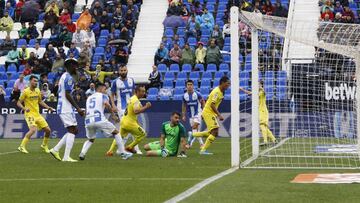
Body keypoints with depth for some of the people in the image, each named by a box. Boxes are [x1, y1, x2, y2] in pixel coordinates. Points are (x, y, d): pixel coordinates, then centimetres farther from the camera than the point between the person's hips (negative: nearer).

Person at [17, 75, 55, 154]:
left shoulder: (37, 91, 9)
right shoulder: (26, 91, -9)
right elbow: (19, 103, -6)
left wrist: (48, 108, 14)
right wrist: (24, 108, -24)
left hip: (37, 114, 7)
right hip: (30, 114, -7)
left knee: (48, 130, 5)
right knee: (33, 129, -29)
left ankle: (44, 145, 28)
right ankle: (22, 146, -22)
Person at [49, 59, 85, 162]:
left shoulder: (64, 76, 19)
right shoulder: (69, 78, -12)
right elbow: (67, 95, -19)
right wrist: (78, 108, -18)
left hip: (62, 108, 10)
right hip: (66, 108, -10)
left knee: (74, 130, 12)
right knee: (72, 131, -10)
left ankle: (55, 150, 9)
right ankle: (66, 157, -15)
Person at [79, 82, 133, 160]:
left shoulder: (89, 98, 28)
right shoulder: (103, 96, 12)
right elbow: (107, 104, -9)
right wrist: (113, 115, -3)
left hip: (88, 121, 5)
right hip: (99, 119, -5)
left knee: (90, 139, 25)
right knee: (116, 132, 12)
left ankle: (82, 153, -1)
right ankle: (122, 152, 5)